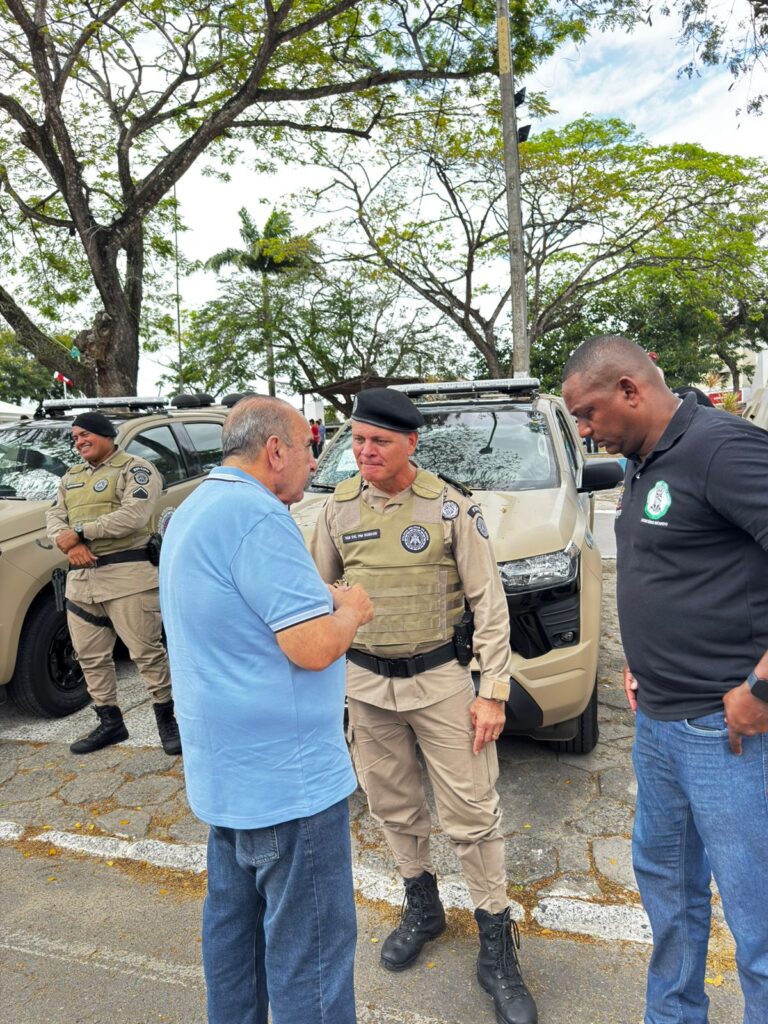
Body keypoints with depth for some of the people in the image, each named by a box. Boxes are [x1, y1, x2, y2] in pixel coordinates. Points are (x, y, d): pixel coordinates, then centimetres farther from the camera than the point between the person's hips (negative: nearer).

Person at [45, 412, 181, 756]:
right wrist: (70, 544, -9)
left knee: (146, 651, -3)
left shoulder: (135, 468, -2)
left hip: (127, 574, -7)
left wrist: (80, 531, -14)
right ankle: (109, 722, 28)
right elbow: (54, 517, 14)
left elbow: (134, 515, -17)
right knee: (90, 657, 13)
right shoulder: (71, 478, 22)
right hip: (80, 579, 8)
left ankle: (167, 719, 12)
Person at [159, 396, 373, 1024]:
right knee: (310, 948, 5)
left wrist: (326, 601, 10)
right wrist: (350, 610, -5)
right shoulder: (256, 514, -22)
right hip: (285, 776, -10)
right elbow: (315, 647, -25)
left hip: (226, 767, 10)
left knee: (234, 921, 23)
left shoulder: (194, 511, 11)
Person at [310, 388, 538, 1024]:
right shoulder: (339, 509, 1)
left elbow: (489, 603, -8)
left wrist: (493, 691, -11)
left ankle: (497, 947, 24)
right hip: (366, 684, 4)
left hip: (440, 679, -3)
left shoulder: (451, 507, -9)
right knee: (393, 805, 17)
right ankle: (423, 908, 42)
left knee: (472, 812, 3)